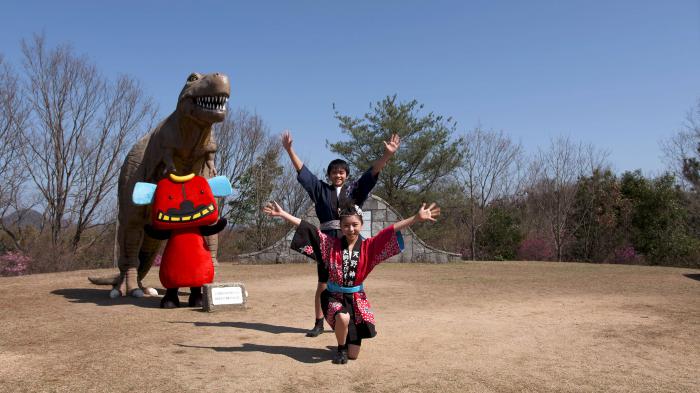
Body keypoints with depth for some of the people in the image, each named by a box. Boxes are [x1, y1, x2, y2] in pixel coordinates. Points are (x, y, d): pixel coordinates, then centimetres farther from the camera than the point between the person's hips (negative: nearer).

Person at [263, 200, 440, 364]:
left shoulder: (368, 247, -6)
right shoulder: (331, 244, -6)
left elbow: (390, 232, -15)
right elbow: (308, 229, -10)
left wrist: (417, 218, -23)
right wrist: (282, 214, -15)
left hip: (356, 298, 1)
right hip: (334, 296, -1)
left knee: (353, 354, 1)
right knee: (343, 318, -38)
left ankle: (347, 340, 40)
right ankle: (341, 348, -4)